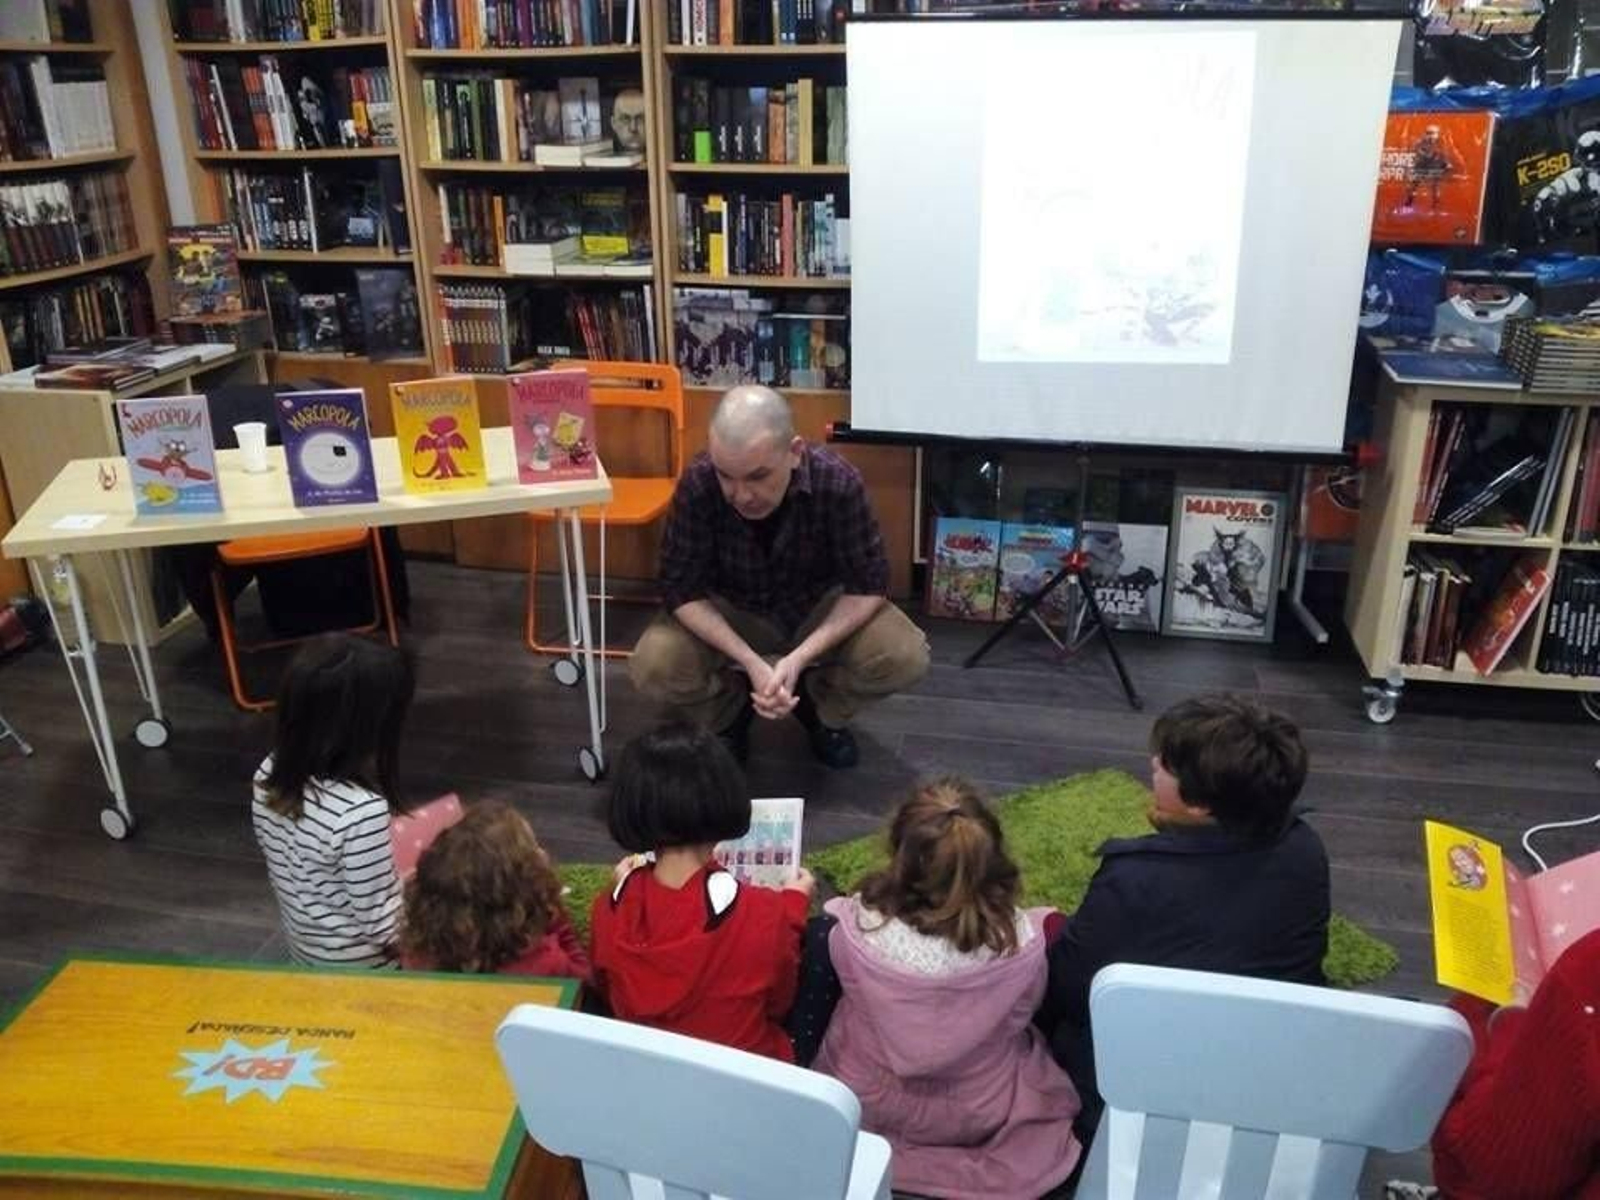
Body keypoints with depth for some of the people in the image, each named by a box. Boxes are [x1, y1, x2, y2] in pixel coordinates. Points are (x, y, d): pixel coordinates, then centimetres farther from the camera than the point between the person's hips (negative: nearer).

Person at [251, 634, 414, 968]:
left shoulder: (270, 775, -11)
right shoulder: (362, 810, -33)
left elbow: (293, 866, 5)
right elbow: (380, 925, -24)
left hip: (302, 947, 7)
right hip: (361, 965, -7)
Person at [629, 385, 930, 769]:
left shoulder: (838, 482, -28)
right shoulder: (697, 484, -28)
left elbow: (868, 585, -20)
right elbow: (682, 589, -20)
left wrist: (799, 658, -32)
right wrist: (752, 663, -32)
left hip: (821, 608, 0)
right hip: (731, 613, 0)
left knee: (906, 657, -25)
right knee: (652, 668, -27)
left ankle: (821, 707, 7)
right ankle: (731, 711, 8)